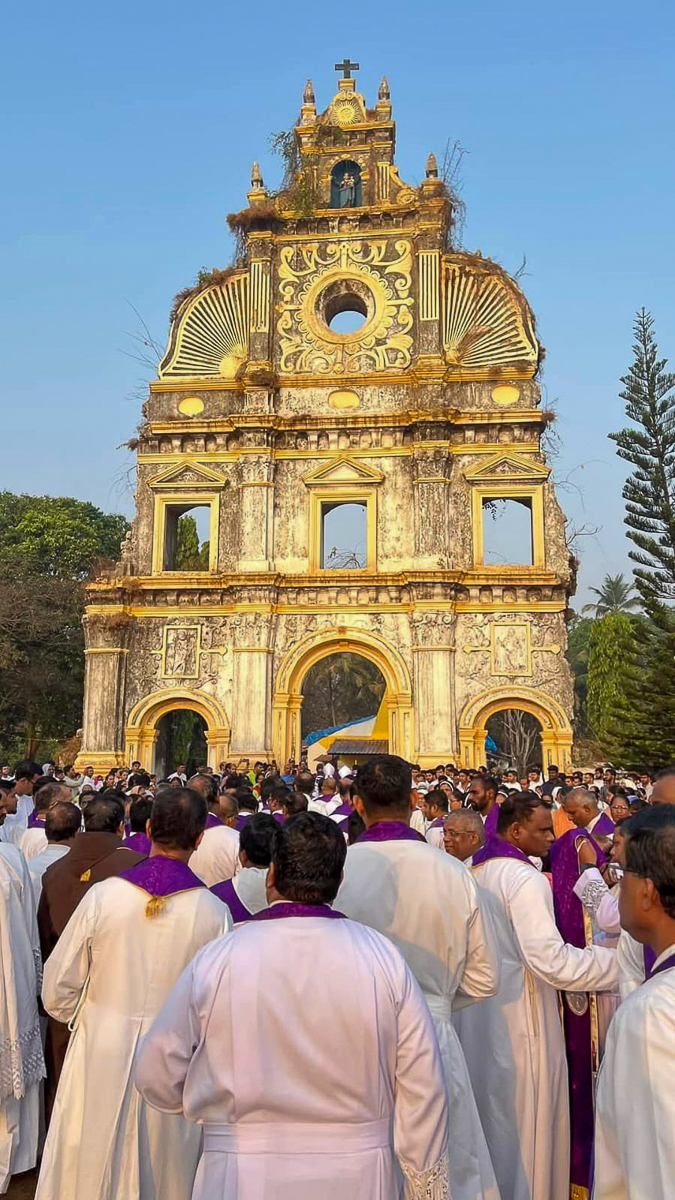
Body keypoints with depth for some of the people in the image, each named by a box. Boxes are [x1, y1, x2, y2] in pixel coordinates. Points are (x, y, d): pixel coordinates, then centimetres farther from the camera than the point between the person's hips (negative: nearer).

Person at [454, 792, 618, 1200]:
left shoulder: (474, 871, 5)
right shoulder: (525, 878, -22)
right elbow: (551, 960, -28)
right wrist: (623, 959, -22)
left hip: (477, 1014, 9)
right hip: (518, 1019, -9)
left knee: (487, 1113, 22)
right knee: (525, 1123, 6)